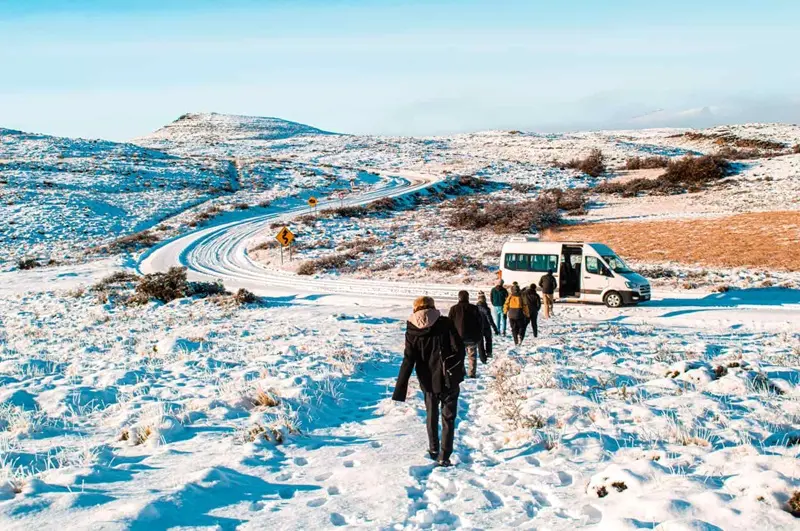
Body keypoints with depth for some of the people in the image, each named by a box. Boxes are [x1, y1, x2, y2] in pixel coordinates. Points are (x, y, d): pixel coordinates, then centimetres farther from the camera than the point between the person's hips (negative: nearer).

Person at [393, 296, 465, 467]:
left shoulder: (412, 332, -6)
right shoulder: (445, 324, -8)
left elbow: (408, 362, -8)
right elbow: (458, 348, -10)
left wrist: (400, 390, -7)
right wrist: (458, 371, 6)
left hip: (428, 382, 2)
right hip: (449, 380, -1)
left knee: (432, 416, 22)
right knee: (448, 417, 7)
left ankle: (434, 450, 31)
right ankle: (444, 456, 2)